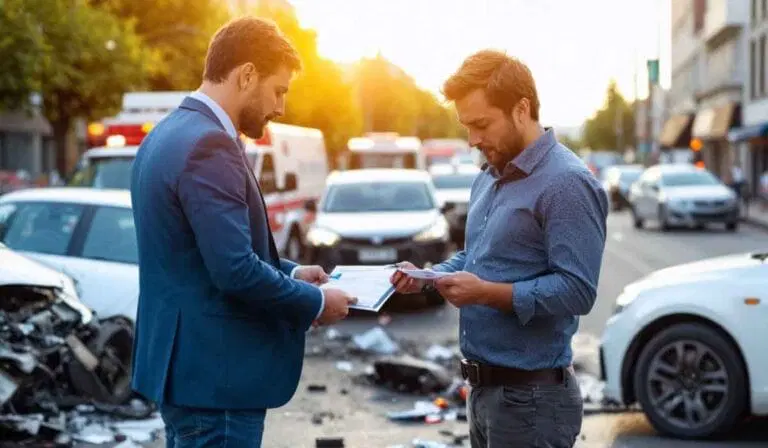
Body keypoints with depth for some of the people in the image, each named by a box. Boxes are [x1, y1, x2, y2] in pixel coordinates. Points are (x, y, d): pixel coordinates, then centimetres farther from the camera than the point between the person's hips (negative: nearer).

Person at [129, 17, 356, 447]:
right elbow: (236, 270, -25)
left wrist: (291, 272, 13)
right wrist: (316, 302, -11)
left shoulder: (170, 133, 11)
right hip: (214, 372, -10)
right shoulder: (209, 145, -20)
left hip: (185, 362, 10)